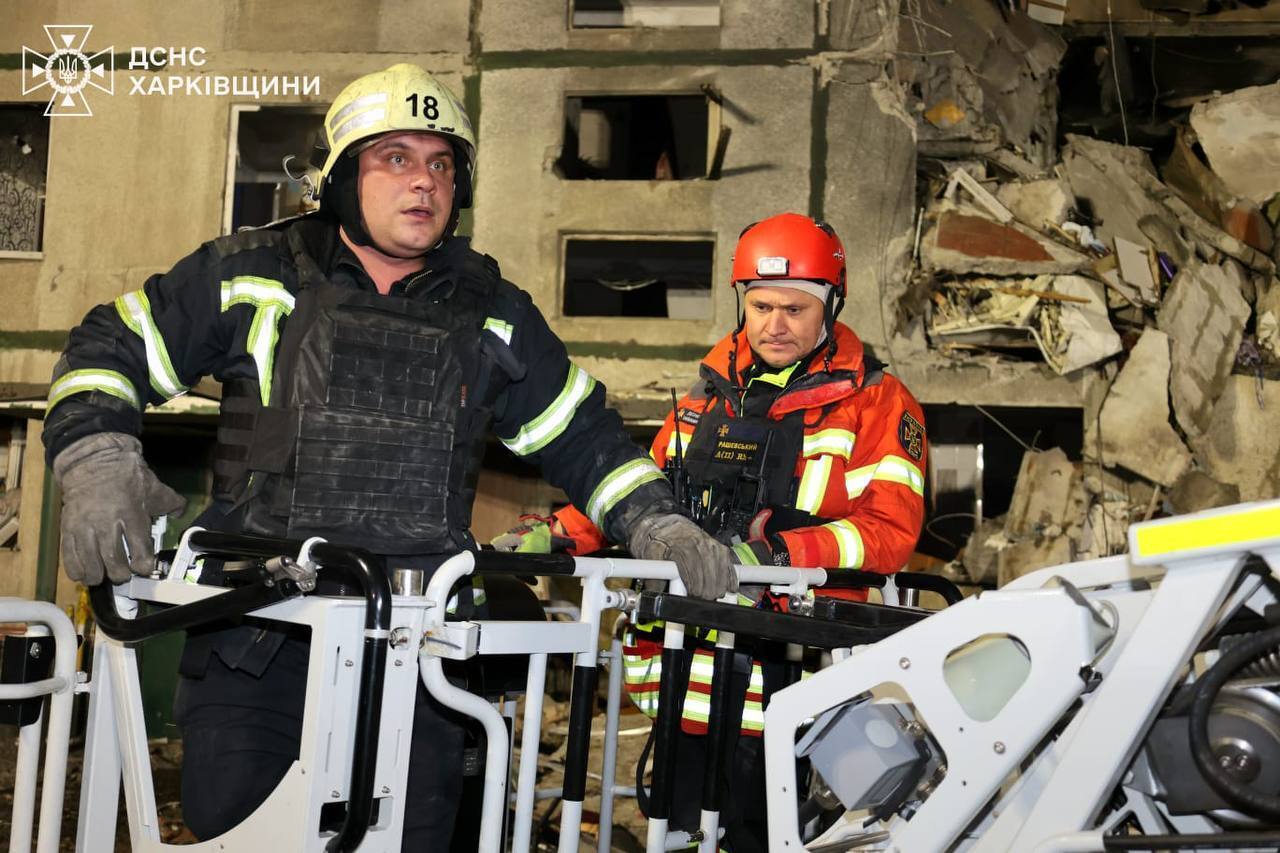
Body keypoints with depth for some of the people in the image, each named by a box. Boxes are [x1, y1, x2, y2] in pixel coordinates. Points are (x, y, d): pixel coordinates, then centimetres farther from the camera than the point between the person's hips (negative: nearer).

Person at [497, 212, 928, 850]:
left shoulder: (874, 400, 1)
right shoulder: (711, 390, 17)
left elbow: (890, 527, -9)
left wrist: (777, 554, -21)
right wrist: (556, 534, 12)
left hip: (783, 671, -5)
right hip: (689, 666, 5)